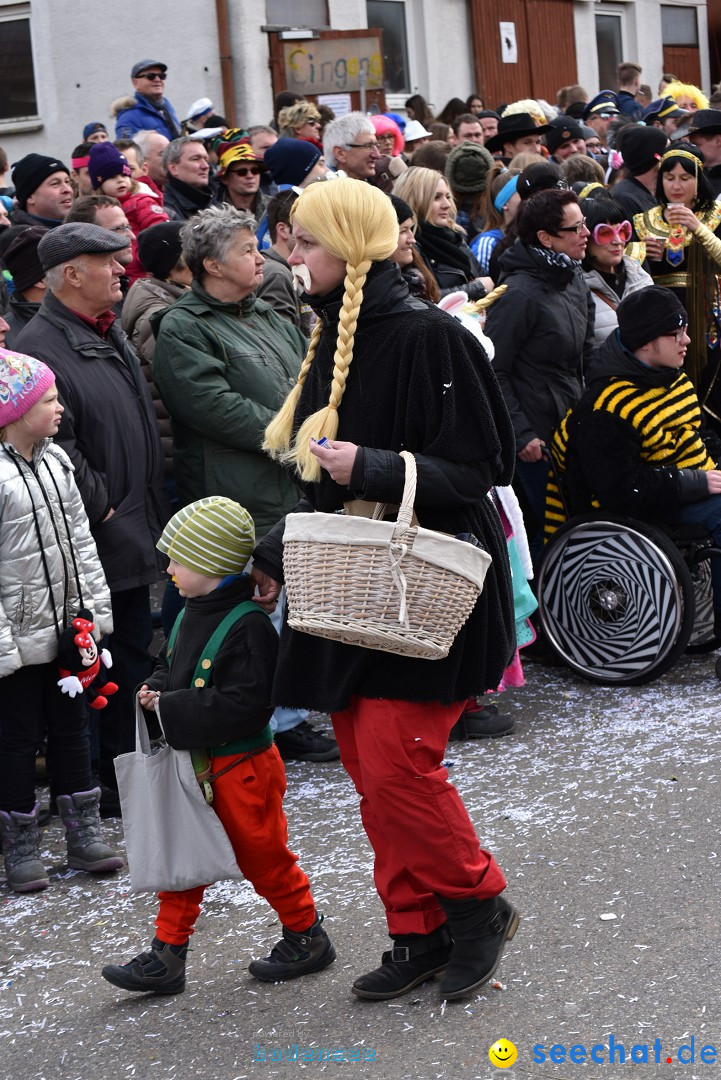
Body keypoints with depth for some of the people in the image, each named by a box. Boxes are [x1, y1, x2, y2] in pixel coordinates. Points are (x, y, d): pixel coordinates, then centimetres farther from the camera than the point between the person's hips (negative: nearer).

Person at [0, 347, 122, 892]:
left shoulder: (55, 461, 4)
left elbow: (80, 538, 12)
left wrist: (97, 609, 9)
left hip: (67, 628, 7)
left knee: (71, 729, 16)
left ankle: (85, 832, 27)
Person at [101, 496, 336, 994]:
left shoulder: (248, 625, -23)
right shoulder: (191, 613, 6)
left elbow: (243, 704, -29)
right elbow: (171, 666, 21)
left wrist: (171, 709, -25)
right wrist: (156, 691, -2)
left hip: (240, 765, -9)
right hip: (194, 765, 9)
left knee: (263, 856, 7)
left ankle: (307, 936, 26)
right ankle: (167, 954, 19)